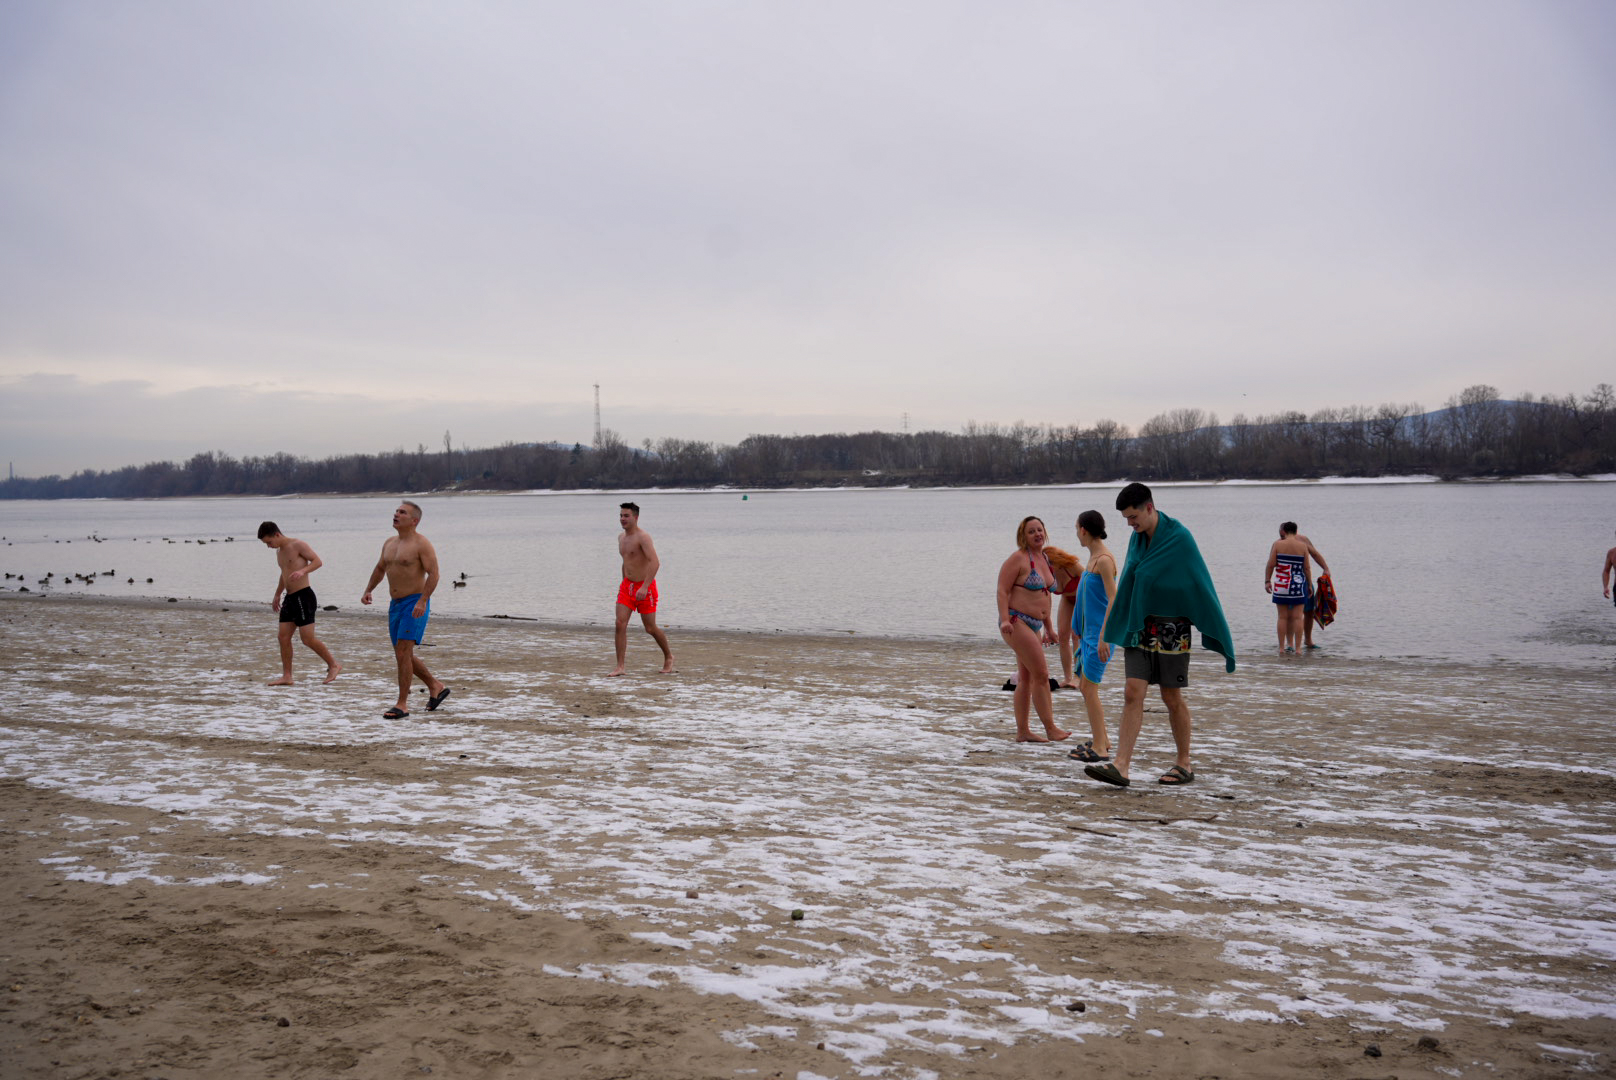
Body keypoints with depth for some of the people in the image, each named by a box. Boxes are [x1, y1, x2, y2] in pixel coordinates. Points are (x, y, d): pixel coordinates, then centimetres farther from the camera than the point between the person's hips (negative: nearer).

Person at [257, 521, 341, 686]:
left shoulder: (297, 545, -9)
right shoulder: (279, 551, 17)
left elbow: (317, 561, -14)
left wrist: (302, 571, -30)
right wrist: (277, 595, 34)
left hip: (303, 596, -9)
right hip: (290, 598, 9)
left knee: (308, 638, -10)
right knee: (283, 637, 3)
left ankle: (334, 665, 3)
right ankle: (286, 676, 7)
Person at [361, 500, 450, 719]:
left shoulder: (422, 544, -11)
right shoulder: (390, 544, 14)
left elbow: (434, 574, -18)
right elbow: (380, 569, 27)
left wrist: (422, 601, -27)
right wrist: (368, 590, 12)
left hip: (415, 604, -9)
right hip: (395, 604, 9)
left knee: (403, 653, -14)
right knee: (403, 655, 13)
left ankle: (402, 705, -8)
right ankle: (436, 687, 30)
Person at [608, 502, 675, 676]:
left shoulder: (643, 537, -17)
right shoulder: (621, 537, 9)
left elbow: (655, 562, -28)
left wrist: (645, 587, -35)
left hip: (645, 587, -7)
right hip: (627, 585, 7)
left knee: (650, 628, 3)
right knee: (620, 624, -8)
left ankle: (668, 656, 28)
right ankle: (619, 666, -6)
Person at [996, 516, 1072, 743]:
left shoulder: (1044, 559, 16)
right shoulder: (1018, 559, -10)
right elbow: (1002, 591, -14)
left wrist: (1048, 628, 24)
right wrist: (1005, 620, -25)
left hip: (1033, 625, 9)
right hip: (1017, 622, -9)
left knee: (1026, 678, 10)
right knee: (1041, 675, -10)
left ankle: (1022, 731, 15)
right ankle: (1050, 729, -5)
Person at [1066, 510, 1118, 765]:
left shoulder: (1104, 559, -16)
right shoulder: (1094, 557, 14)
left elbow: (1114, 599, -21)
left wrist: (1104, 637, -24)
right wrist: (1081, 633, 25)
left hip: (1101, 633, -10)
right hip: (1090, 631, 10)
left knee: (1089, 689, -9)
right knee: (1084, 686, 15)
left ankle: (1099, 748, -4)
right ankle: (1102, 739, 26)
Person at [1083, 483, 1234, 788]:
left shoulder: (1179, 538, -12)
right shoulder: (1137, 538, 8)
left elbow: (1200, 585, -11)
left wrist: (1219, 635, -9)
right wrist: (1109, 626, 15)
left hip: (1171, 629, -5)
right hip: (1139, 627, 5)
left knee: (1172, 698, 4)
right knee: (1132, 694, -4)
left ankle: (1185, 764, 21)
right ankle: (1121, 766, -9)